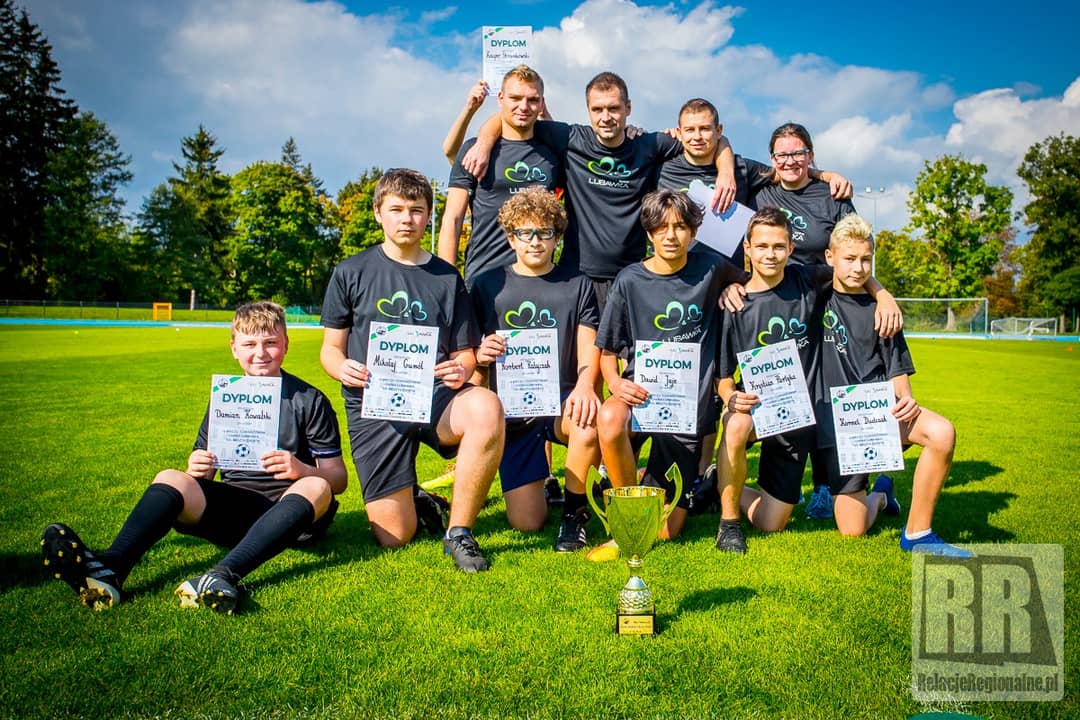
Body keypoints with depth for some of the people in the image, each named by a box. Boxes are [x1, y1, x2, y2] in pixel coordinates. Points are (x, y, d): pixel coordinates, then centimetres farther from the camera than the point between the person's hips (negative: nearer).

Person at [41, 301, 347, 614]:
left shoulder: (309, 400, 3)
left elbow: (338, 478, 0)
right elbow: (204, 475, 16)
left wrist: (302, 470, -22)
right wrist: (196, 469, -10)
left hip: (289, 512, -3)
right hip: (232, 508, 3)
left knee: (316, 488, -35)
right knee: (170, 478, -20)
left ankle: (225, 576, -52)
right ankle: (110, 568, -45)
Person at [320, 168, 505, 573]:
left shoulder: (447, 278, 10)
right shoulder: (351, 273, 7)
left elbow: (464, 353, 12)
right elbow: (331, 348, 10)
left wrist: (462, 369, -13)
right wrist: (341, 367, -14)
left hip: (435, 396, 1)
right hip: (373, 404, -1)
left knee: (487, 409, -35)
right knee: (394, 536, -8)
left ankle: (459, 531, -16)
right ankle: (414, 500, 32)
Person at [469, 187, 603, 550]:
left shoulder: (577, 286, 7)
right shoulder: (488, 286, 6)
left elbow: (589, 350, -1)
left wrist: (584, 386, -22)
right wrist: (480, 354, -13)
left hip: (562, 402, 0)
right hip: (512, 411, 1)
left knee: (588, 420, -38)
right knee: (526, 522, -10)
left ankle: (574, 510, -10)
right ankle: (540, 484, 29)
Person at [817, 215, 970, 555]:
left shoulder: (878, 309, 8)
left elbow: (897, 371, 10)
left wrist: (905, 399, -10)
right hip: (836, 416, -2)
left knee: (942, 432, -33)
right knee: (852, 531, -5)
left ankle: (917, 533, -14)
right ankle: (880, 495, 34)